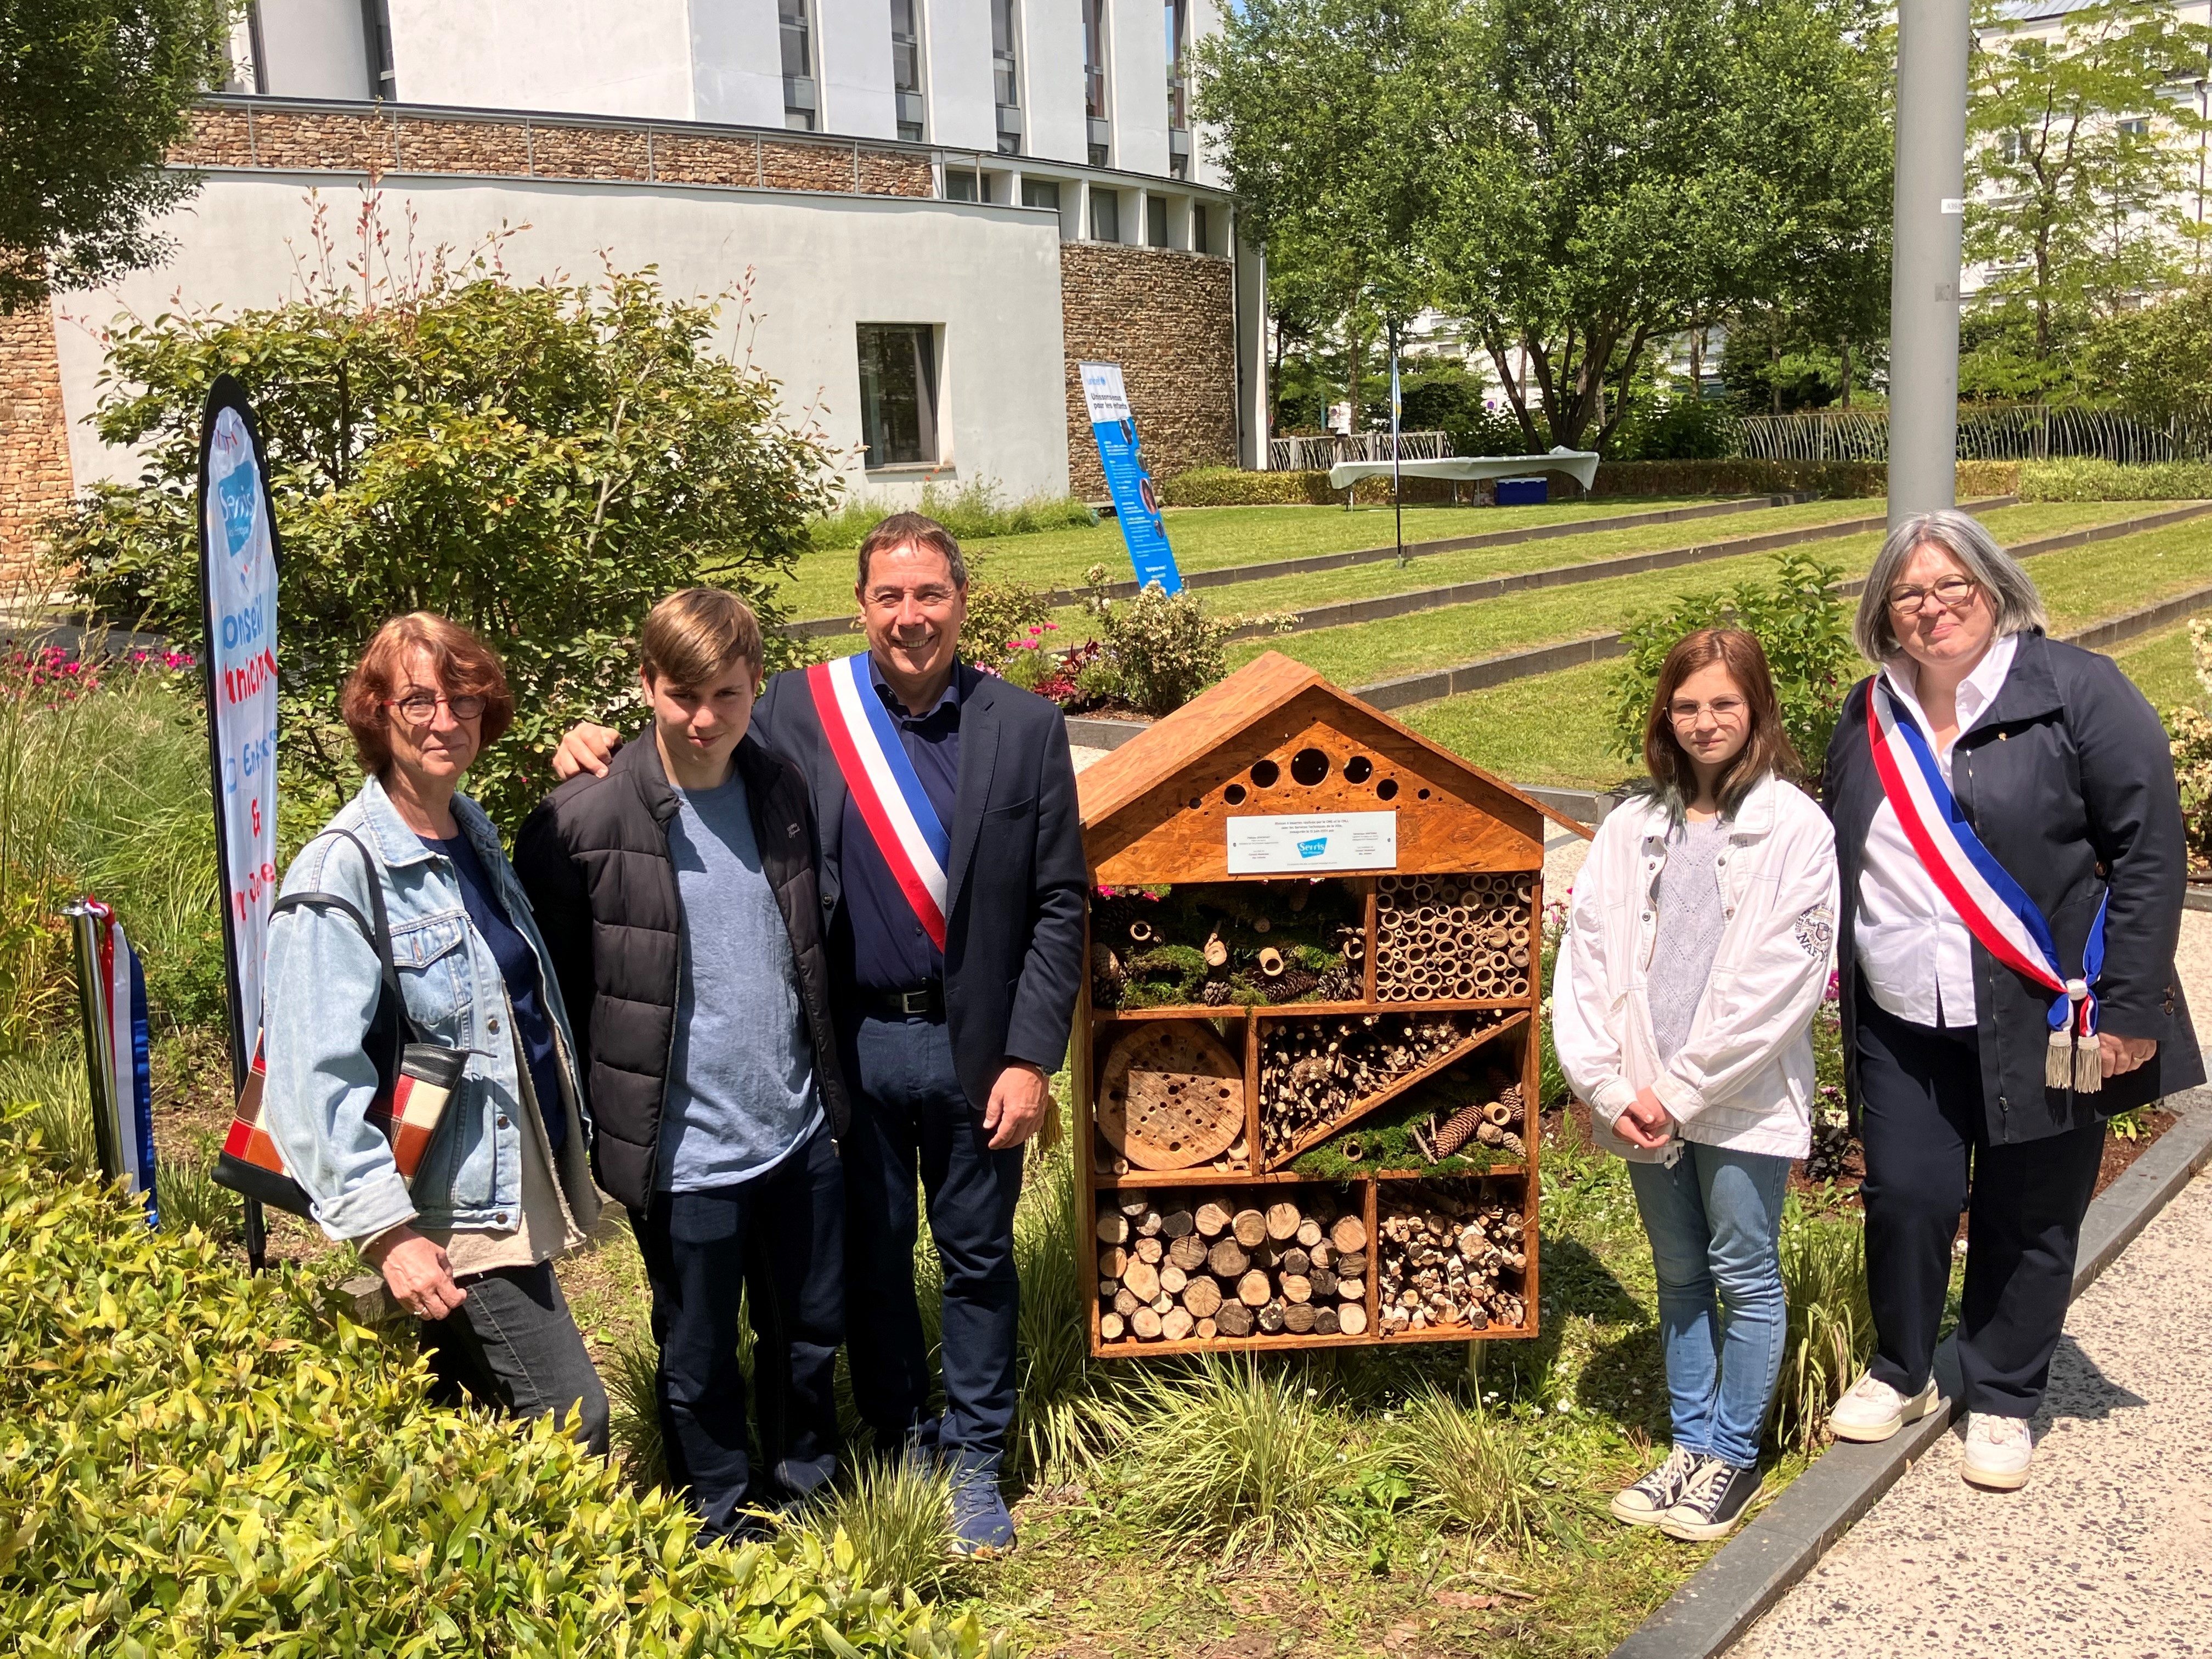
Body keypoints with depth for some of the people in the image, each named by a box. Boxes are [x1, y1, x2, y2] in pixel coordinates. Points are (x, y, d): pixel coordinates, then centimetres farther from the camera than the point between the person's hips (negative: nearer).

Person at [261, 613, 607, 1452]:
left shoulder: (475, 834, 9)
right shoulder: (344, 869, -16)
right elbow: (315, 1075, -20)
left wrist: (574, 1147, 17)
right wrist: (386, 1229, -24)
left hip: (515, 1190, 8)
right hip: (452, 1218, -8)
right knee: (573, 1421, -7)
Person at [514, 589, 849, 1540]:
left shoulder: (783, 791, 1)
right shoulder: (584, 821, -13)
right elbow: (551, 987, -6)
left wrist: (831, 1088, 12)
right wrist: (588, 1132, -5)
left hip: (799, 1133, 4)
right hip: (683, 1154, -4)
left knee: (811, 1334, 20)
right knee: (699, 1362, 14)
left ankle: (807, 1492, 43)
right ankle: (726, 1529, 36)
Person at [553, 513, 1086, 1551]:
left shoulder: (1026, 728, -4)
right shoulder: (797, 711, -3)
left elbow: (1059, 904, -3)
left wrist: (1031, 1059, -7)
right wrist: (599, 754, -13)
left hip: (972, 1046, 0)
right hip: (851, 1042, 1)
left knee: (978, 1257, 13)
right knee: (869, 1256, 15)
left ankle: (975, 1460, 33)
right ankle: (896, 1443, 37)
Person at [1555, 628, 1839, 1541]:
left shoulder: (1794, 828, -8)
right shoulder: (1632, 826, 5)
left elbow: (1780, 980, -14)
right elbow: (1585, 957, 2)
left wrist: (1682, 1089, -14)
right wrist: (1611, 1087, -7)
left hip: (1744, 1102, -4)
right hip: (1646, 1104, 4)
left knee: (1745, 1277, 8)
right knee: (1680, 1277, 17)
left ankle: (1733, 1452, 25)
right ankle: (1689, 1443, 32)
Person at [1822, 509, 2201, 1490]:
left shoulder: (2076, 691, -7)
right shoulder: (1870, 718, 8)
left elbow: (2151, 848, -10)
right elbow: (1837, 860, 19)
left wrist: (2130, 1007, -13)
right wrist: (1834, 976, 13)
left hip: (2042, 1025, -3)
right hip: (1903, 1028, 4)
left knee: (2028, 1220, 7)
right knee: (1905, 1196, 5)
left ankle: (2002, 1401, 27)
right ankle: (1901, 1373, 28)